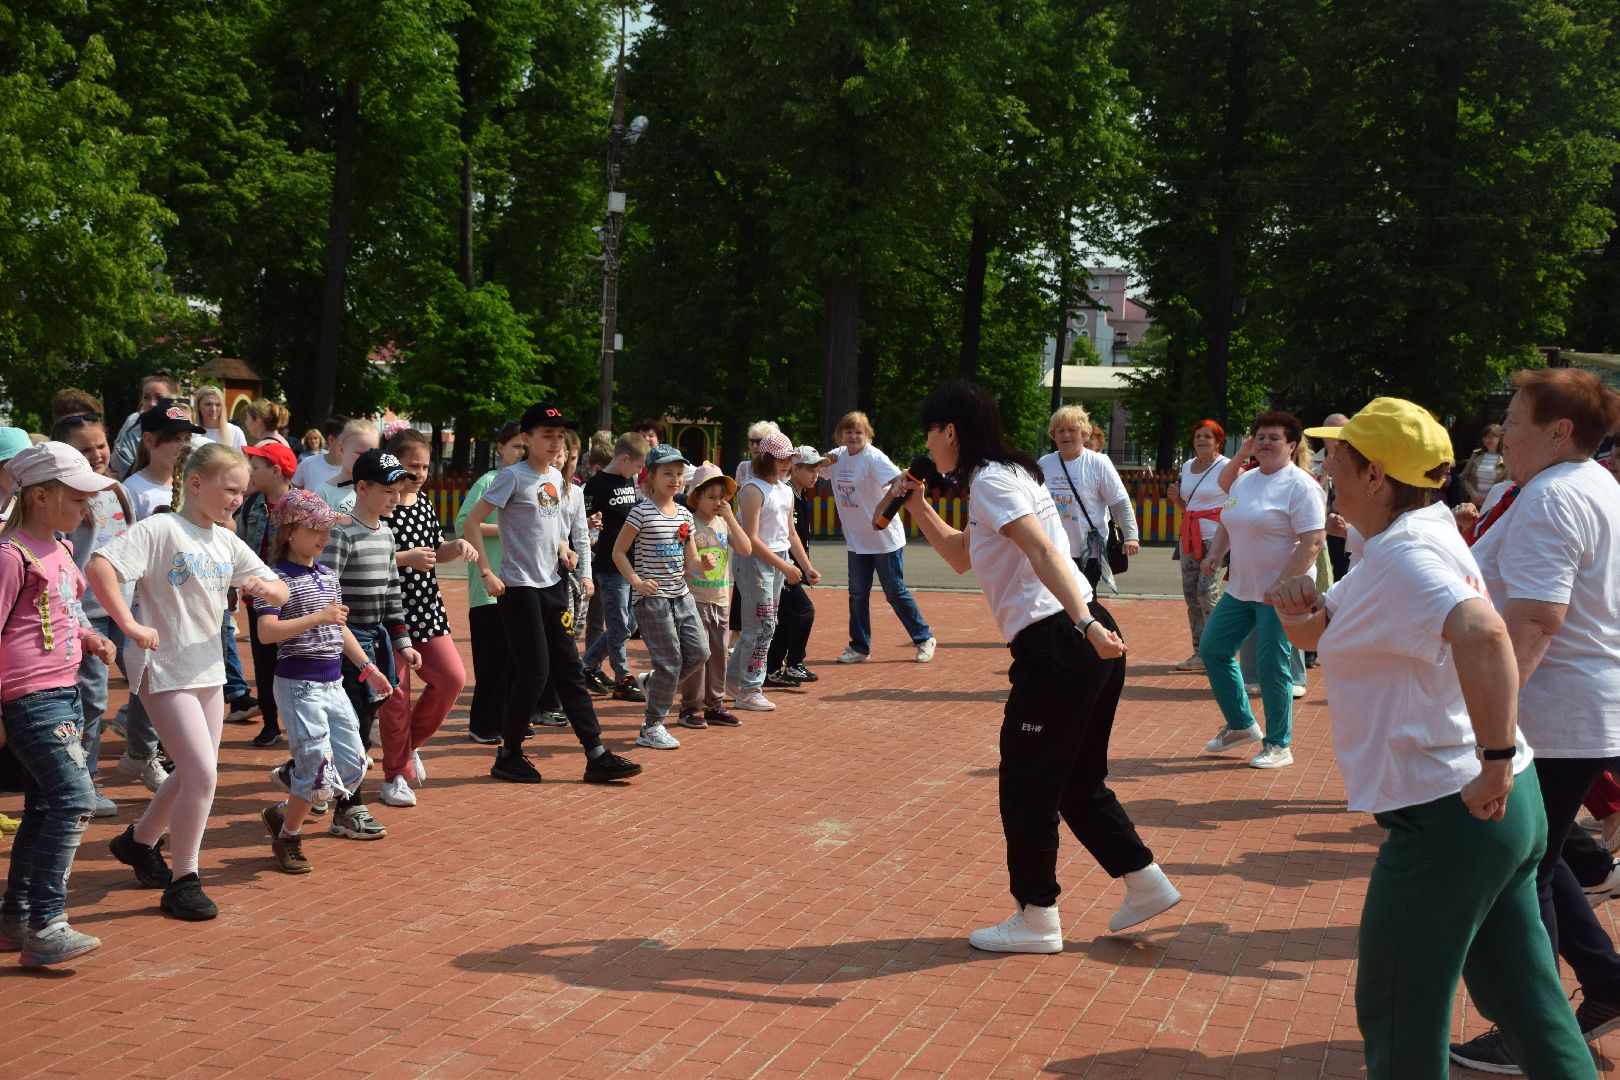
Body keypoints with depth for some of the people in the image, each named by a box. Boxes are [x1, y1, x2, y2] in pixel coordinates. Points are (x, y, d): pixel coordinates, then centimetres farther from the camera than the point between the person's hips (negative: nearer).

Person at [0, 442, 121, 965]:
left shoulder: (59, 550, 14)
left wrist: (90, 639, 7)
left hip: (63, 695, 10)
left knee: (45, 807, 14)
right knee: (75, 800, -15)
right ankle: (44, 926, -10)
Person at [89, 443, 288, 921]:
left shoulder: (227, 542, 8)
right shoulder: (161, 529, -14)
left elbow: (281, 592, 10)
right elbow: (99, 567, -25)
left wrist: (266, 587, -13)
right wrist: (130, 625, -27)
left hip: (208, 670, 8)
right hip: (164, 670, -8)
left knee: (194, 773, 18)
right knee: (202, 773, -13)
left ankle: (139, 841, 42)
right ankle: (183, 880, 1)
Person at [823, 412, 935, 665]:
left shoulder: (874, 458, -18)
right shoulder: (837, 456, 3)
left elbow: (900, 482, -31)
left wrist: (881, 510, -40)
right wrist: (823, 460, -5)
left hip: (885, 538, -6)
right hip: (856, 541, 6)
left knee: (895, 592, 2)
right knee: (857, 594, 6)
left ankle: (924, 638, 17)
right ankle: (859, 648, 16)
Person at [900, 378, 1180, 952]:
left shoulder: (989, 480, -10)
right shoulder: (1010, 472, 20)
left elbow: (1043, 550, -24)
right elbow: (961, 556, 31)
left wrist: (1084, 622, -34)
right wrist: (919, 506, 23)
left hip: (1057, 646, -10)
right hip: (1089, 644, 10)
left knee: (1026, 784, 3)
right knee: (1077, 781, 20)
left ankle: (1037, 918, 13)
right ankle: (1145, 882, 24)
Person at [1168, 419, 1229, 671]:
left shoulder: (1227, 467, -5)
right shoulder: (1187, 466, 15)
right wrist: (1176, 498, 5)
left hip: (1215, 536, -7)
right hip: (1189, 537, 7)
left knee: (1207, 592, -14)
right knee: (1190, 594, 6)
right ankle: (1200, 653, 12)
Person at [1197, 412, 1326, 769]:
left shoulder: (1300, 485, -13)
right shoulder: (1244, 480, 12)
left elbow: (1313, 542, -19)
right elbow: (1228, 523, 24)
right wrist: (1215, 553, 5)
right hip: (1241, 589, 9)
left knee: (1272, 666, -6)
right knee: (1212, 650, 9)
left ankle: (1279, 745, 9)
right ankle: (1241, 724, 25)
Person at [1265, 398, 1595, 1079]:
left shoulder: (1403, 556, -20)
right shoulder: (1404, 542, 12)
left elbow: (1482, 633, -40)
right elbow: (1317, 633, 18)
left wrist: (1496, 758, -33)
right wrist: (1300, 606, -4)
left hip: (1446, 814, -10)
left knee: (1397, 1015, 6)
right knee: (1522, 993, 19)